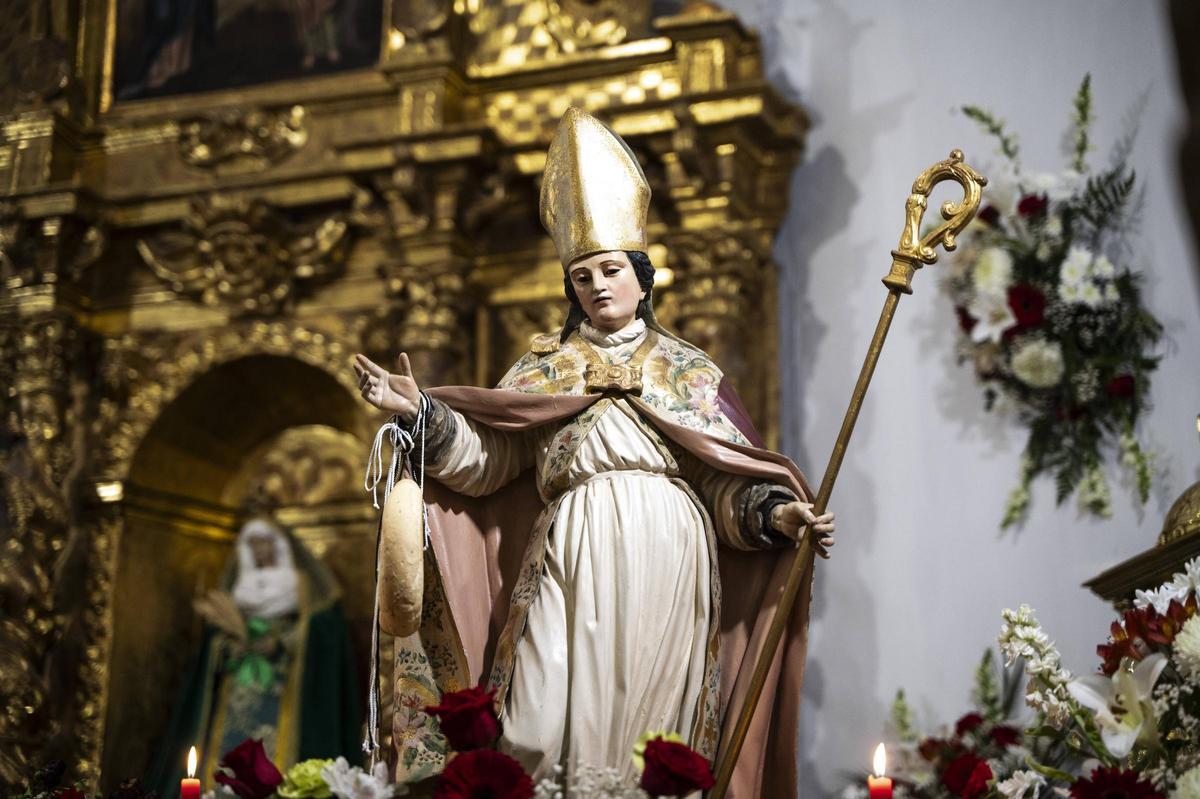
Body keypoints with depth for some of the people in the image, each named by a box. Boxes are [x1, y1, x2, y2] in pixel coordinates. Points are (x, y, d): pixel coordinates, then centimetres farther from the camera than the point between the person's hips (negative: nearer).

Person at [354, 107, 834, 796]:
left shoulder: (689, 370, 14)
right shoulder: (546, 365, 14)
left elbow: (726, 477, 7)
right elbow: (485, 457, 5)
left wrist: (776, 511, -11)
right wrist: (423, 413, -10)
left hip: (667, 564, 0)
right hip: (575, 560, 0)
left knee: (653, 721, -1)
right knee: (547, 728, -8)